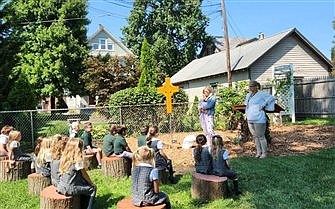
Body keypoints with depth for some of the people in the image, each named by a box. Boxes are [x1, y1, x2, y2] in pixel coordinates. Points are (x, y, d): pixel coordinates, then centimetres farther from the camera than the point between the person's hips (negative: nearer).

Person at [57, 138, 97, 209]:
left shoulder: (64, 157, 3)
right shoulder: (78, 160, -17)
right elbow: (84, 174, -5)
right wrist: (91, 183, 13)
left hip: (61, 187, 8)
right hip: (69, 189, -8)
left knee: (85, 184, 27)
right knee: (93, 188, 8)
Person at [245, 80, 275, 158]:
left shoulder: (261, 94, -9)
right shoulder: (248, 95, 14)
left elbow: (271, 97, -15)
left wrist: (264, 105, -14)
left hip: (259, 120, -7)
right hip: (250, 120, 8)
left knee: (261, 137, -1)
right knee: (255, 137, 12)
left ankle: (264, 153, 10)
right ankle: (258, 152, 22)